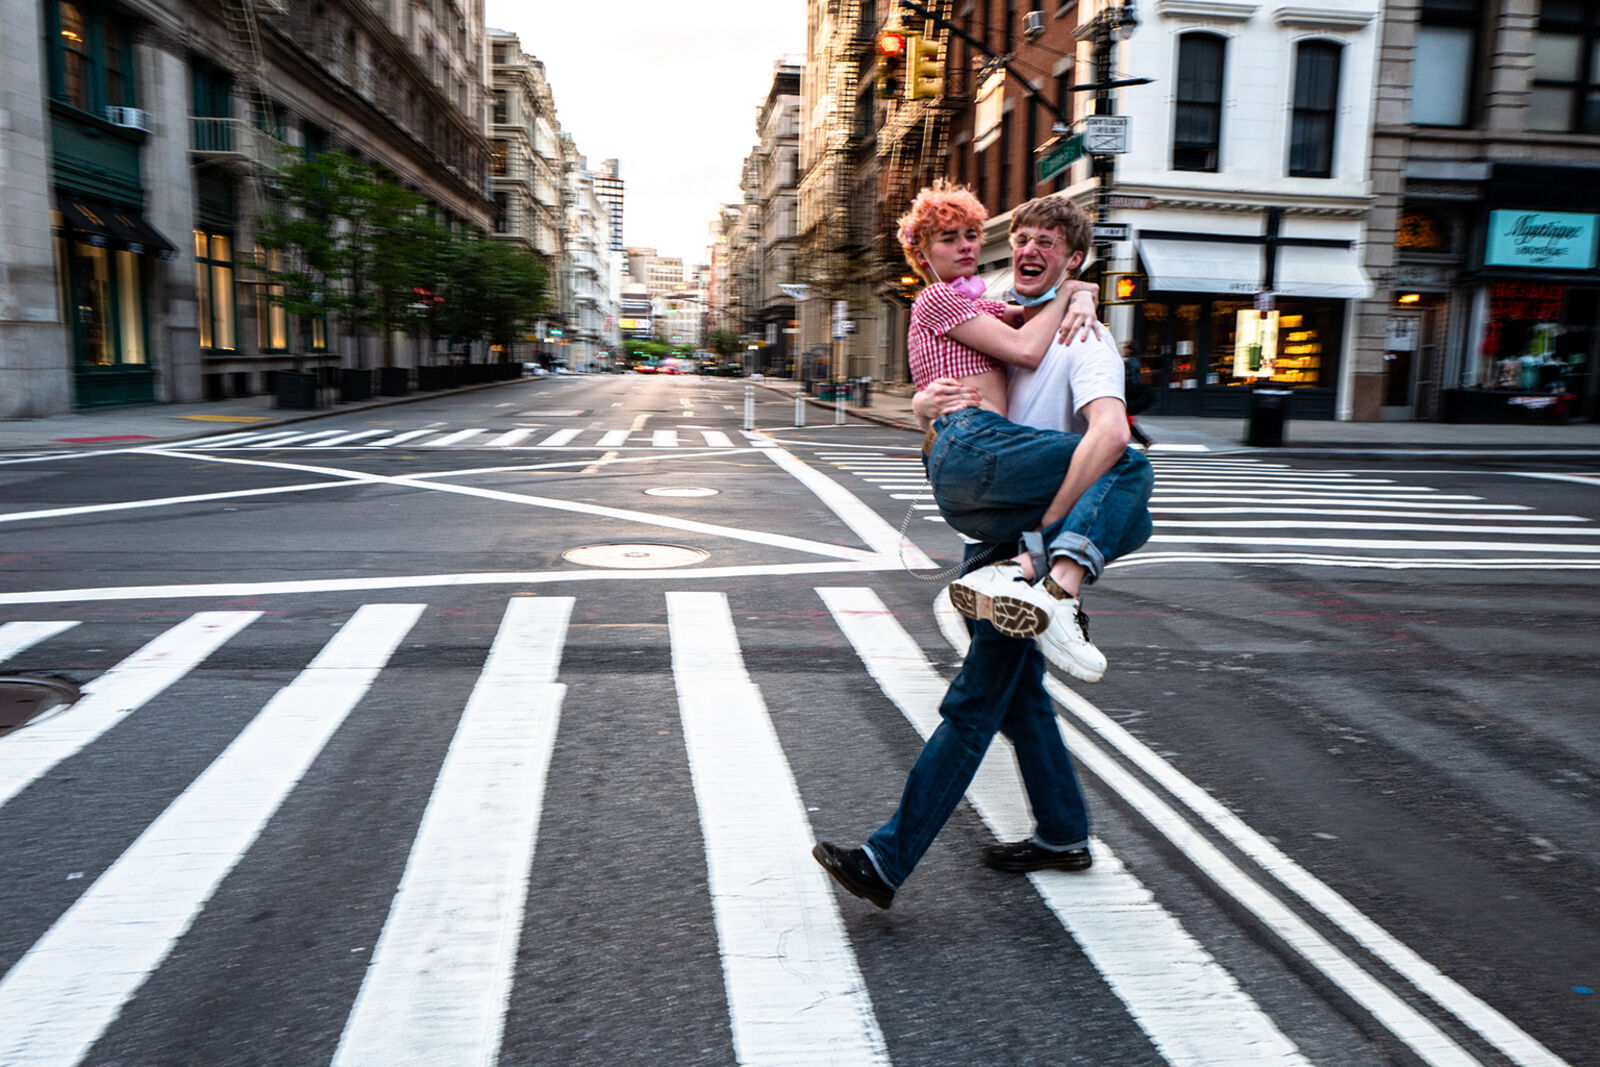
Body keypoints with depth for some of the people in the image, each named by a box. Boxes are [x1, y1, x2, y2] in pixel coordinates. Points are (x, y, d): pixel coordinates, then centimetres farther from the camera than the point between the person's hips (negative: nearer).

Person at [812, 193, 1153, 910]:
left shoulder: (1081, 340, -10)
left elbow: (1109, 430, -28)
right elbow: (933, 408, 13)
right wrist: (926, 404, -12)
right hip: (988, 532, 8)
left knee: (973, 703, -6)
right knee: (1016, 693, 17)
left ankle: (887, 862, -2)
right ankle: (1063, 836, 33)